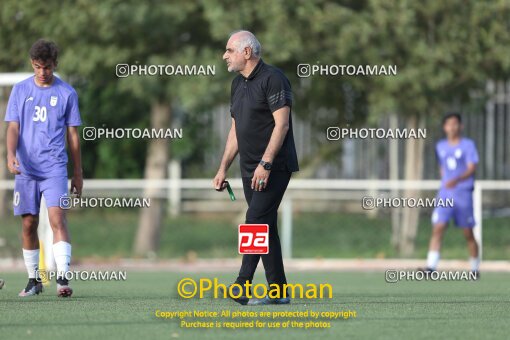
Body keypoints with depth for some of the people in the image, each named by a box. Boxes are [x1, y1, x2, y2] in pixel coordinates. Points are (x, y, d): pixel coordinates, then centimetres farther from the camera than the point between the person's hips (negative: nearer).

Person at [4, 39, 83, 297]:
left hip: (55, 169, -2)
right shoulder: (20, 90, 7)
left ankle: (62, 278, -22)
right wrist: (11, 154, -17)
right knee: (29, 224, 5)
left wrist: (78, 174, 10)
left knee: (57, 218, -16)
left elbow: (73, 135, 8)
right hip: (25, 169, 2)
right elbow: (13, 127, 3)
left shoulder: (66, 93, 4)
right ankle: (34, 280, 16)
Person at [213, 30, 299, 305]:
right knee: (265, 226, 7)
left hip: (274, 167, -9)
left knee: (256, 221, -16)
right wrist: (223, 168, 15)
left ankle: (243, 287, -20)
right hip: (250, 169, 9)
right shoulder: (238, 84, 16)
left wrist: (265, 163, -24)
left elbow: (281, 123, -18)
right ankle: (278, 291, 10)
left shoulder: (272, 79, -11)